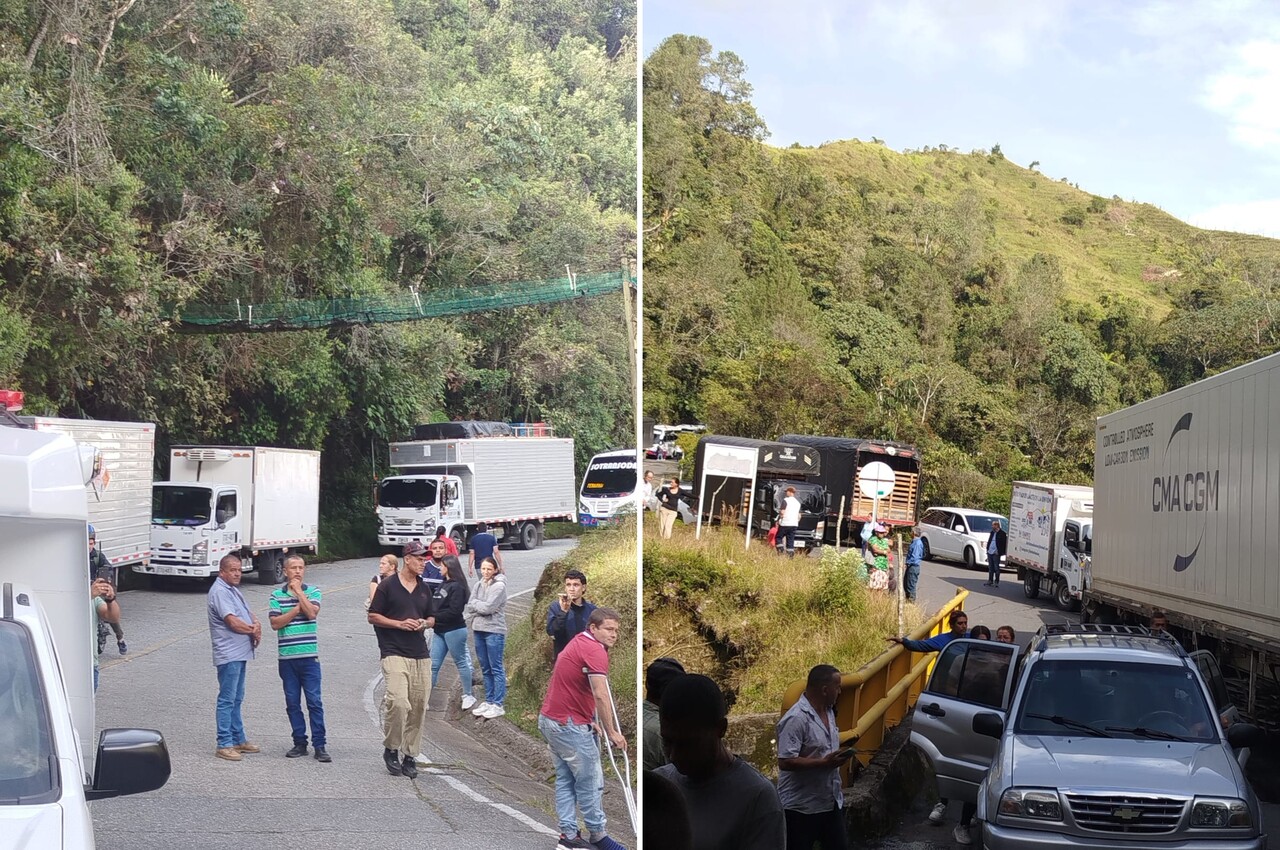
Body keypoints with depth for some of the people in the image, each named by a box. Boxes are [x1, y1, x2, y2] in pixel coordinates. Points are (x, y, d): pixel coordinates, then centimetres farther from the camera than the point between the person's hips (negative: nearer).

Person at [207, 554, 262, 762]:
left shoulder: (234, 589, 17)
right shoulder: (219, 592, -15)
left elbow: (249, 613, 18)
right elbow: (232, 622, -22)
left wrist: (256, 625, -4)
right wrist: (253, 630, -7)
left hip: (241, 653, 10)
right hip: (228, 654, -10)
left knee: (236, 699, 16)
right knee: (227, 700, -6)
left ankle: (238, 740, 24)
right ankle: (224, 745, -3)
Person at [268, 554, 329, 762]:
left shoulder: (313, 592, 4)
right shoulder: (277, 595, 6)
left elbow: (312, 613, -14)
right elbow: (275, 622, -5)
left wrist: (298, 591, -9)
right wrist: (298, 608, -10)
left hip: (309, 656, -2)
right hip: (287, 657, 2)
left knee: (314, 701, -3)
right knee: (292, 702, 6)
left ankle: (320, 745, -1)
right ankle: (299, 743, 15)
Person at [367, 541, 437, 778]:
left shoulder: (424, 589, 16)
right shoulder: (388, 586, -1)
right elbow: (373, 616, 1)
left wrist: (424, 624, 1)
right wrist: (400, 624, -11)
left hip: (421, 655, 6)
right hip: (394, 653, -6)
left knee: (418, 707, 3)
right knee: (398, 702, -20)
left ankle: (410, 755, 14)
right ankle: (391, 749, 0)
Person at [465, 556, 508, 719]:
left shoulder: (499, 586, -10)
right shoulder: (479, 585, 11)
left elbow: (488, 607, -16)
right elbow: (470, 605, 8)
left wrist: (475, 604, -2)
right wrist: (480, 606, -10)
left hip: (494, 631, -7)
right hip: (478, 629, 7)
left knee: (496, 669, -2)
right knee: (485, 669, 14)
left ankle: (498, 705, 0)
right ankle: (488, 701, 22)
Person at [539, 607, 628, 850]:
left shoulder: (578, 643, 14)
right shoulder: (595, 650, -17)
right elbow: (601, 695, -27)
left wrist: (590, 720, 20)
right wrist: (611, 732, -22)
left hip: (549, 720, 10)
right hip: (570, 725, -10)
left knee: (565, 779, 13)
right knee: (591, 782, 2)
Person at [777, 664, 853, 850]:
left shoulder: (828, 711, 7)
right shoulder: (796, 719, -22)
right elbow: (785, 762, -26)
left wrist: (839, 754, 5)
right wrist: (824, 762, -26)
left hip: (830, 801, 9)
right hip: (801, 806, -9)